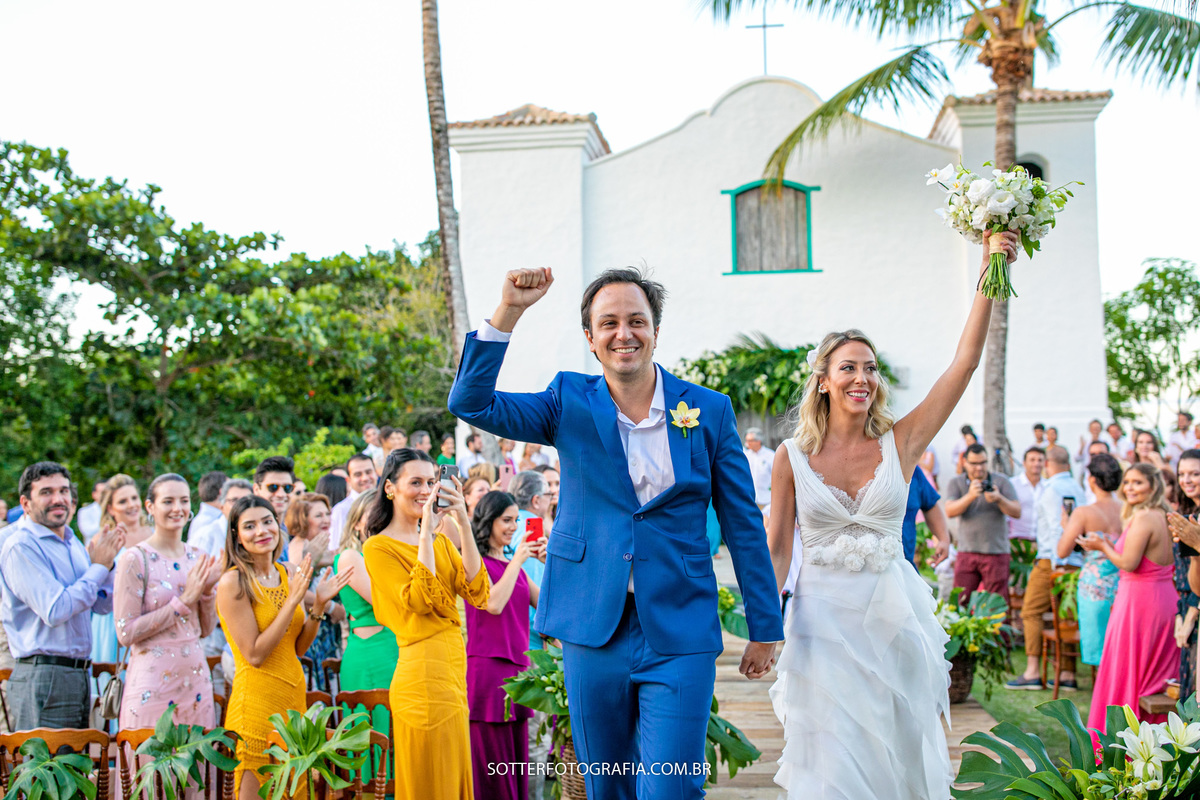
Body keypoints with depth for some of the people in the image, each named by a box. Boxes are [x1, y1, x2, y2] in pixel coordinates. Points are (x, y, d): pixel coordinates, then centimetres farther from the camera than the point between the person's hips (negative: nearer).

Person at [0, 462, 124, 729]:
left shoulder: (73, 543, 13)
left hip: (80, 675, 8)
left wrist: (105, 560, -1)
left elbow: (103, 605, 16)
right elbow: (55, 612, -21)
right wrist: (98, 567, -11)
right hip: (42, 677, -8)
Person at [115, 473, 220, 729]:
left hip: (195, 677, 5)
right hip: (153, 681, -5)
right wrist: (184, 600, -15)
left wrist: (208, 591, -3)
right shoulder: (135, 559, -8)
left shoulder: (198, 558, 9)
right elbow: (126, 633, -12)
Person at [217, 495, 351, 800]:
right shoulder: (233, 582, -12)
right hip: (257, 702, -7)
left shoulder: (287, 575, 7)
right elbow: (254, 654, -17)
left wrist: (319, 604, -4)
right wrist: (294, 599, -18)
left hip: (294, 696, 7)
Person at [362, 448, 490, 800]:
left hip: (453, 674, 7)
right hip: (423, 675, -7)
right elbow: (418, 601, -19)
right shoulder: (378, 547, -4)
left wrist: (464, 524, -5)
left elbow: (478, 593, 1)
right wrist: (427, 534, -15)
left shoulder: (439, 541, 16)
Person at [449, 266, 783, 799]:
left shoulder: (709, 410, 1)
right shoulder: (569, 403, 2)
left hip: (679, 634, -1)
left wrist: (765, 629, 6)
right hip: (592, 630, 2)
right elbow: (471, 403, -8)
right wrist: (508, 312, -18)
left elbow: (743, 525, 4)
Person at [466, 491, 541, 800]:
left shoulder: (512, 564, 18)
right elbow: (493, 603, -18)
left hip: (517, 667, 8)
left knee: (516, 760, 8)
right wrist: (517, 561, -12)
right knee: (491, 764, -5)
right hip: (487, 667, -7)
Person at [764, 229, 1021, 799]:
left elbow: (965, 362, -6)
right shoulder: (792, 458, -2)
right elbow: (776, 548, 0)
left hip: (892, 617, 2)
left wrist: (989, 280, -12)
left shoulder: (900, 444, 0)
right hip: (823, 620, -2)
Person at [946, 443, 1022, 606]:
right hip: (967, 552, 1)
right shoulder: (956, 483, 8)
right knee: (961, 601, -1)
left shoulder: (1001, 481, 5)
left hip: (996, 552, -1)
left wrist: (999, 499, -19)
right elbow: (950, 511, -8)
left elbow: (1017, 512, -1)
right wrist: (970, 496, -22)